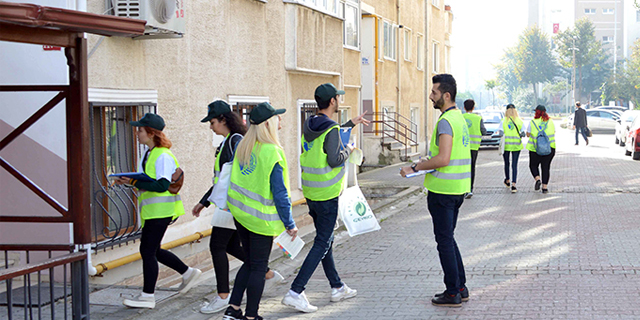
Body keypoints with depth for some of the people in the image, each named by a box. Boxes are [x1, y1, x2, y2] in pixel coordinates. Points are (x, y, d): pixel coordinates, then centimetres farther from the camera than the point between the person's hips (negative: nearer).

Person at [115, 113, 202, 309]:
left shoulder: (163, 156, -17)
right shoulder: (150, 154, 14)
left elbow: (162, 186, -25)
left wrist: (135, 182, -29)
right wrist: (130, 181, 2)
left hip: (160, 210, -10)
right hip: (152, 210, 10)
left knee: (148, 251, -5)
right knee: (152, 251, 16)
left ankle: (147, 296, 3)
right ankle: (188, 273, 28)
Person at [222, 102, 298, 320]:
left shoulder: (242, 147, 2)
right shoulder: (272, 153, -19)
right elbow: (280, 193, -17)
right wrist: (289, 224, -9)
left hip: (239, 212, 7)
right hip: (261, 218, -7)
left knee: (250, 262, 19)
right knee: (258, 267, 4)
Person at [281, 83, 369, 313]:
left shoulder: (310, 125, 8)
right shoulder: (331, 129, -17)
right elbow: (334, 160, -22)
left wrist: (350, 124, 31)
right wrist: (347, 151, -3)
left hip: (311, 192, 9)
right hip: (326, 194, -9)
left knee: (325, 240, 17)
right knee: (322, 244, -5)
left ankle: (337, 287, 29)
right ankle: (295, 292, -10)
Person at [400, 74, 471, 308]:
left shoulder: (446, 121, -18)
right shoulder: (459, 118, 14)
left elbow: (443, 159, -25)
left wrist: (415, 168, -16)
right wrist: (424, 164, 18)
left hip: (443, 189, -10)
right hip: (458, 188, 10)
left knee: (444, 240, -2)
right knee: (448, 238, 18)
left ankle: (452, 294, 3)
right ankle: (460, 288, 21)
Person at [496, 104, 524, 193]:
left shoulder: (503, 121, -3)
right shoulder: (520, 121, -1)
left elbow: (500, 133, -12)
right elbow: (523, 133, -5)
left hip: (506, 145, 0)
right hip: (516, 145, 0)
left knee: (506, 163, 19)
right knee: (514, 165, 1)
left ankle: (507, 181, 37)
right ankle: (513, 184, -10)